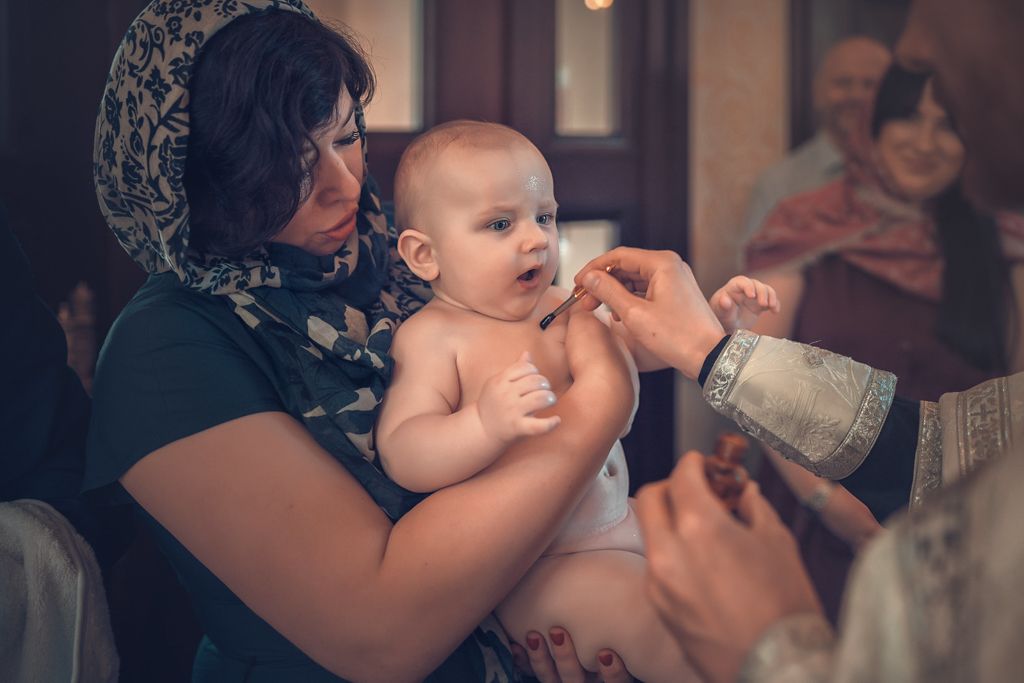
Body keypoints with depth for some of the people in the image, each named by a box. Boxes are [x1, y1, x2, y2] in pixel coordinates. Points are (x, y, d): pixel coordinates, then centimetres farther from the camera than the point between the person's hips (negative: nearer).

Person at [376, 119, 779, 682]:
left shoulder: (560, 305, 9)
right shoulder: (430, 336, -15)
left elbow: (639, 343, 26)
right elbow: (400, 453, -27)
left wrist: (715, 317, 9)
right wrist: (487, 424, -45)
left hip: (620, 524, 9)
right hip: (538, 569, -8)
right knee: (647, 612, -29)